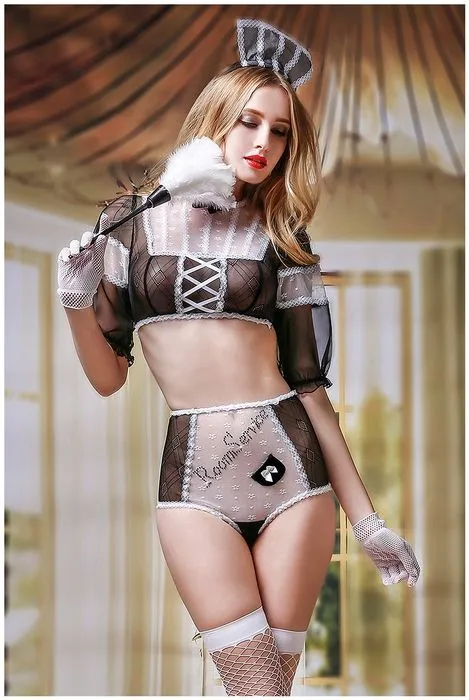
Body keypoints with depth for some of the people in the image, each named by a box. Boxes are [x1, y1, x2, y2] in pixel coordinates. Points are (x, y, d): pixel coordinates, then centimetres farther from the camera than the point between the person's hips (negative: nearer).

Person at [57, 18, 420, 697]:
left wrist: (364, 517, 8)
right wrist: (77, 304, -11)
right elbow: (109, 376, 8)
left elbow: (308, 382, 9)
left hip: (291, 463, 2)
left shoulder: (281, 240, 8)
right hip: (194, 474, -1)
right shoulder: (132, 220, 6)